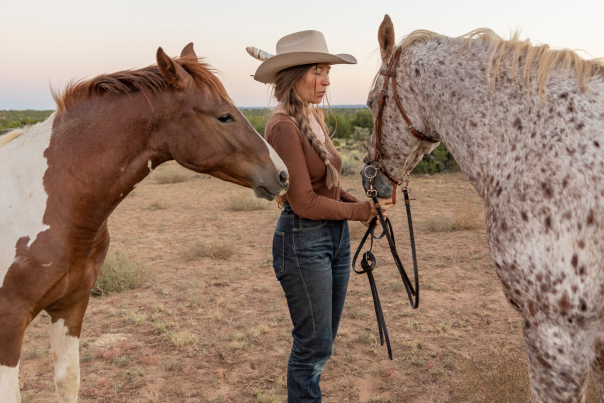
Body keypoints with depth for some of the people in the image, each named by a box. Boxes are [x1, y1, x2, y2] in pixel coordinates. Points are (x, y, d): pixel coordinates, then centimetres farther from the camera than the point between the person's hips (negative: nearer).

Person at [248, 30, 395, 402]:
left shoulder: (316, 118, 9)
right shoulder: (284, 126, -19)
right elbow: (304, 202, -20)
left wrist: (362, 203, -2)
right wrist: (361, 212, -11)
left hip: (336, 235, 9)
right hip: (304, 240, -9)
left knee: (323, 340, 19)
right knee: (315, 344, 4)